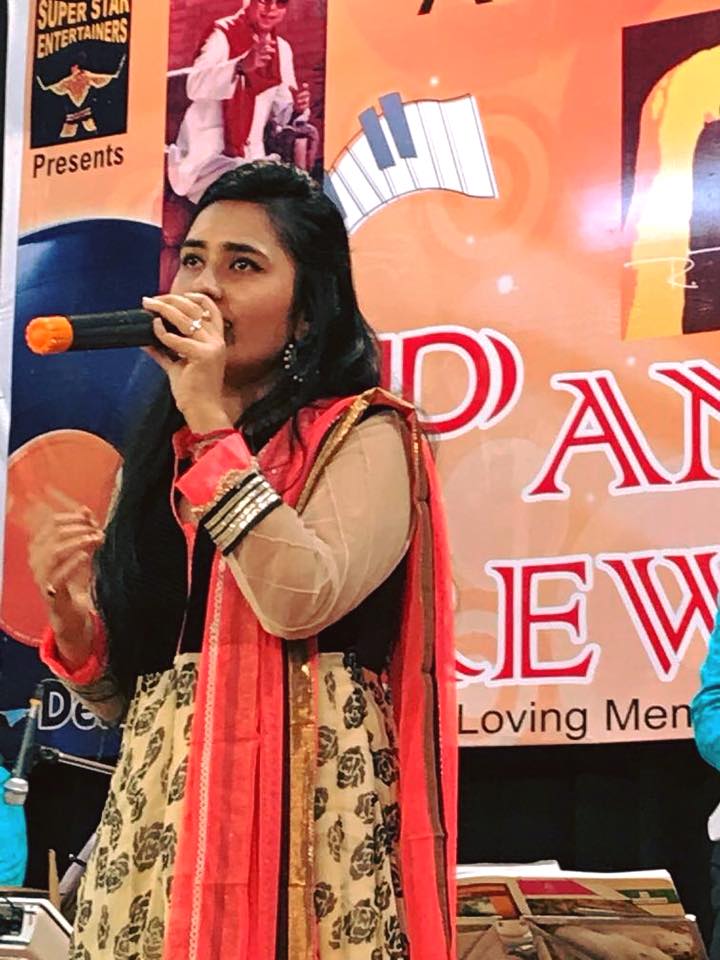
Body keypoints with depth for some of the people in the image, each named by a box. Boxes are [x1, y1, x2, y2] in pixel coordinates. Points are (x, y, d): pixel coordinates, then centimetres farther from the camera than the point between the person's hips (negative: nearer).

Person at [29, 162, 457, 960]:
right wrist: (73, 618, -4)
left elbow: (300, 599, -20)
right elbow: (124, 696, 16)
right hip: (153, 807, 5)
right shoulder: (161, 454, 15)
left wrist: (215, 425, -13)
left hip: (298, 801, -5)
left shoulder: (362, 435, -1)